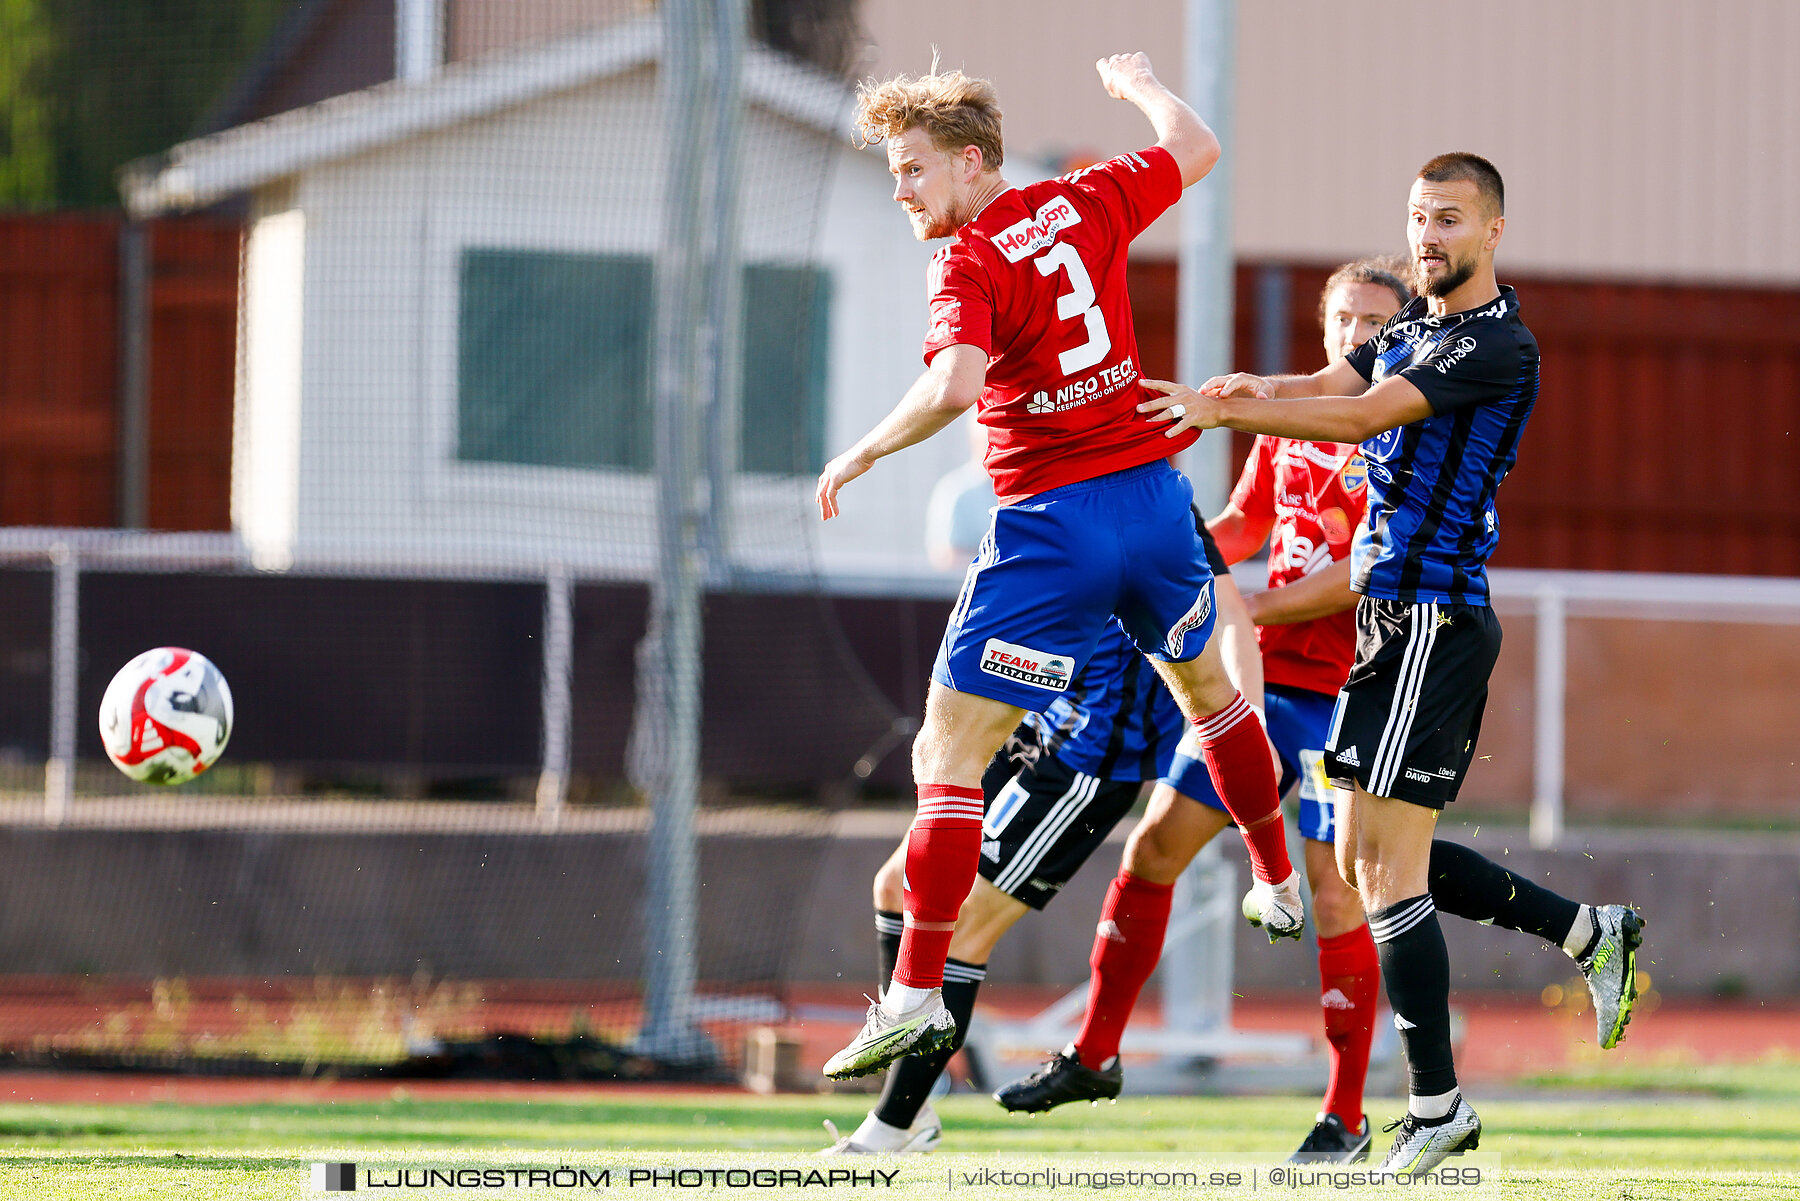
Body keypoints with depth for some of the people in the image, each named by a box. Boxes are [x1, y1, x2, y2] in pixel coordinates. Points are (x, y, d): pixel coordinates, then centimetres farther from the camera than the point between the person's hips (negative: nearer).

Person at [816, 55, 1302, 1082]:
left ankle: (919, 995, -14)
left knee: (949, 754, -6)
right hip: (1153, 495, 7)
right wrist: (1142, 85, 40)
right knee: (1207, 686, 32)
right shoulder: (1087, 205, 4)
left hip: (1052, 527, -7)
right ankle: (1281, 883, 48)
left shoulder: (969, 263, -13)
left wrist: (861, 455, -17)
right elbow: (1196, 149, 22)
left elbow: (953, 385, -31)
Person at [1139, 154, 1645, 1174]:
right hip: (1394, 620, 10)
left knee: (1387, 869, -10)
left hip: (1434, 620, -10)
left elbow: (1363, 415, -23)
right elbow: (1332, 388, 2)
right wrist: (1251, 392, -20)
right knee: (1366, 856, 14)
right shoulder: (1412, 329, 17)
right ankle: (1592, 934, 23)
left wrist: (1220, 409, -27)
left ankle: (1437, 1108, -6)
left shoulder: (1500, 345, -13)